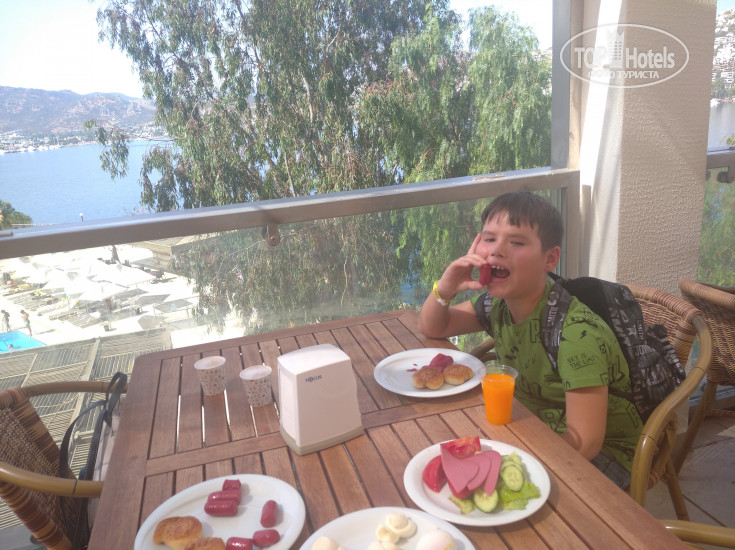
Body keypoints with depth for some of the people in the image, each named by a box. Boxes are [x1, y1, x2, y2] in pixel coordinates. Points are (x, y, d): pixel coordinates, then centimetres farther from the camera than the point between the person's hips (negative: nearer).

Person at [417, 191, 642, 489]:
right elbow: (431, 328, 5)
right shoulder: (498, 303, -8)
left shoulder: (577, 333, -29)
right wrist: (444, 290, -17)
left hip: (603, 454, -6)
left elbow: (584, 443, -27)